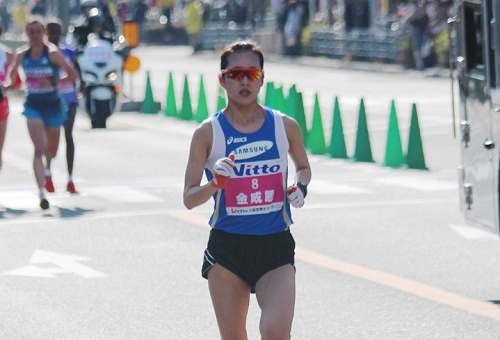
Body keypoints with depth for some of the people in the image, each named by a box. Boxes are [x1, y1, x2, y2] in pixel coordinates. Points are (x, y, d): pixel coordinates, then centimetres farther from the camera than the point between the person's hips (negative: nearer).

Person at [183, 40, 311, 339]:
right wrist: (215, 184, -26)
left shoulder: (285, 127, 2)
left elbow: (304, 167, 22)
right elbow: (189, 198, -5)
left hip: (276, 247, 0)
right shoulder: (208, 133, -3)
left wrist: (301, 188, -1)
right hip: (227, 247, 0)